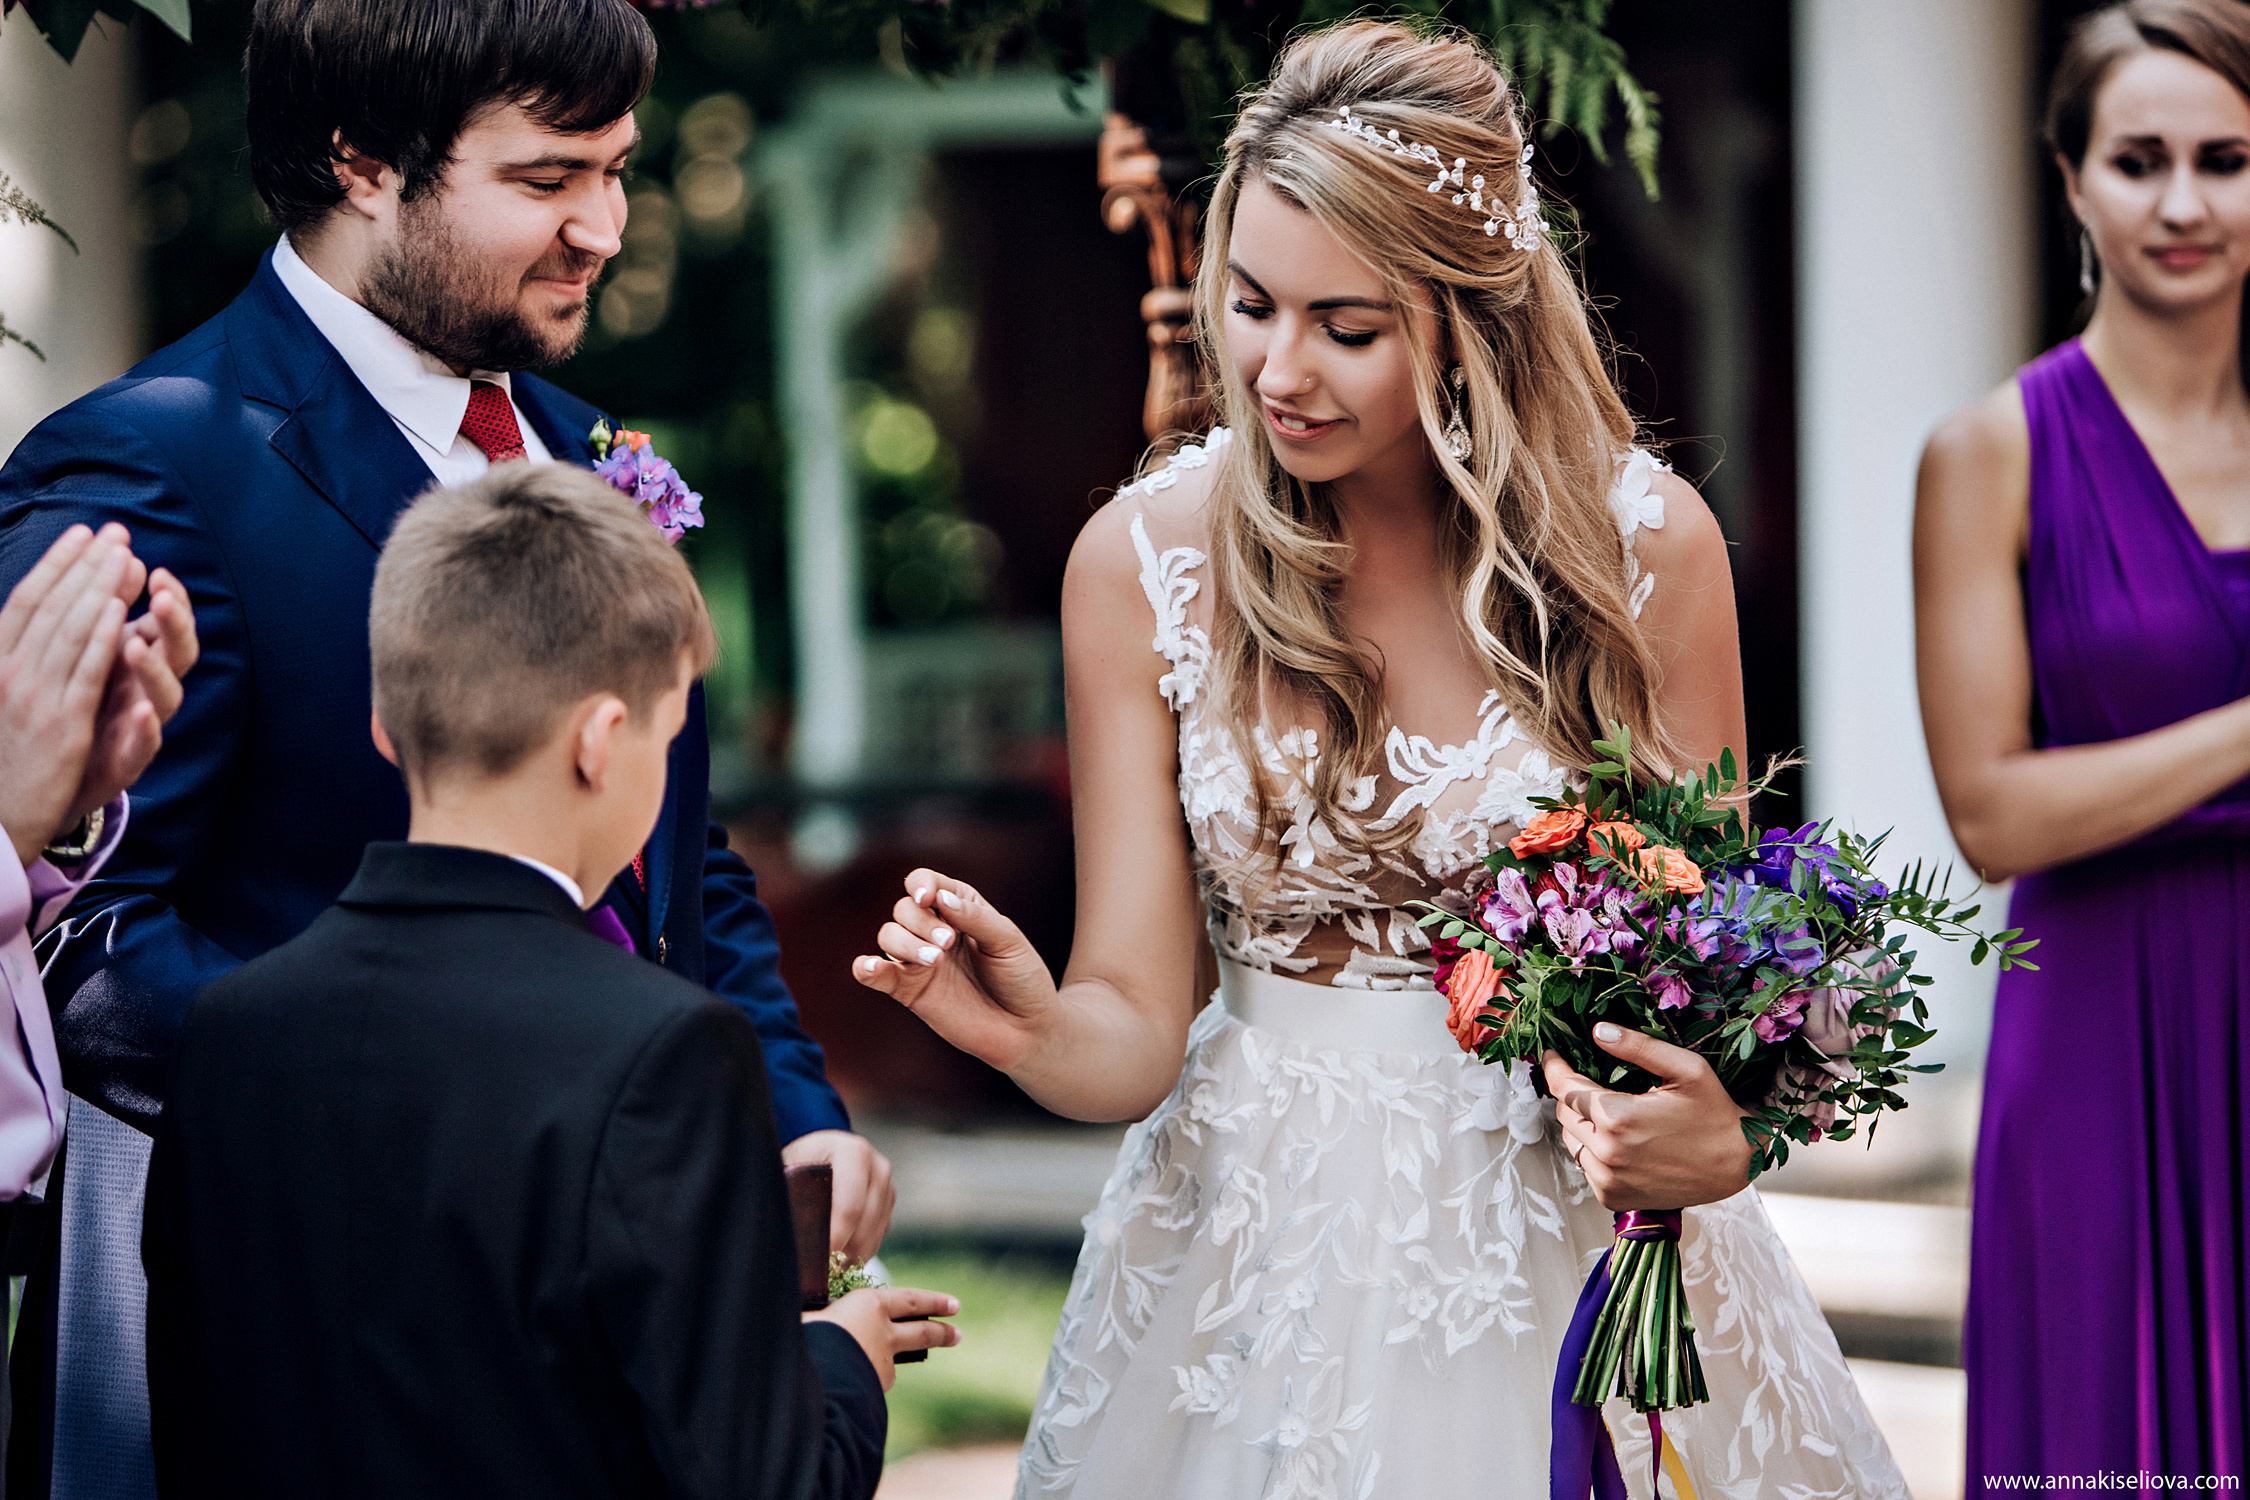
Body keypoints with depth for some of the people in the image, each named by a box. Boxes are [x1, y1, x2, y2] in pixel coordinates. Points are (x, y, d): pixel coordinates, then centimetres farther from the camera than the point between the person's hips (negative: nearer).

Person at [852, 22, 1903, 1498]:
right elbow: (1137, 1027, -8)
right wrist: (1035, 1031, -30)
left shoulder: (1645, 543, -10)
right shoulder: (1143, 562, -8)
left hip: (1577, 1247, 0)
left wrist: (1726, 1136, -23)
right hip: (1269, 1251, 1)